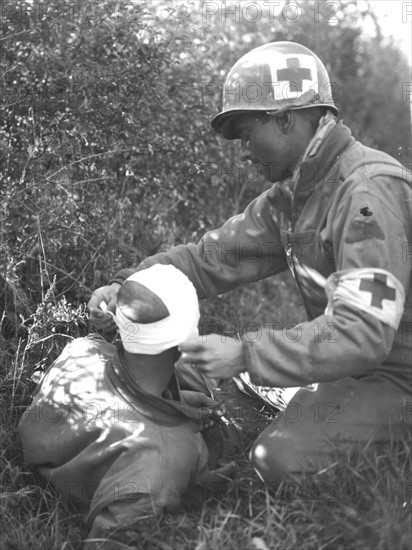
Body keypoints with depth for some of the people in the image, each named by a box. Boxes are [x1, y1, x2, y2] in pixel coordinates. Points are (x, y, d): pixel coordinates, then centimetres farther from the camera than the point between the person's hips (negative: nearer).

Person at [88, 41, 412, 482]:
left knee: (279, 457, -22)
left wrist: (245, 355, -34)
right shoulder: (291, 195, 5)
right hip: (360, 363, 8)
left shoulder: (369, 190, -25)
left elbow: (361, 331, -32)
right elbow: (212, 256, 4)